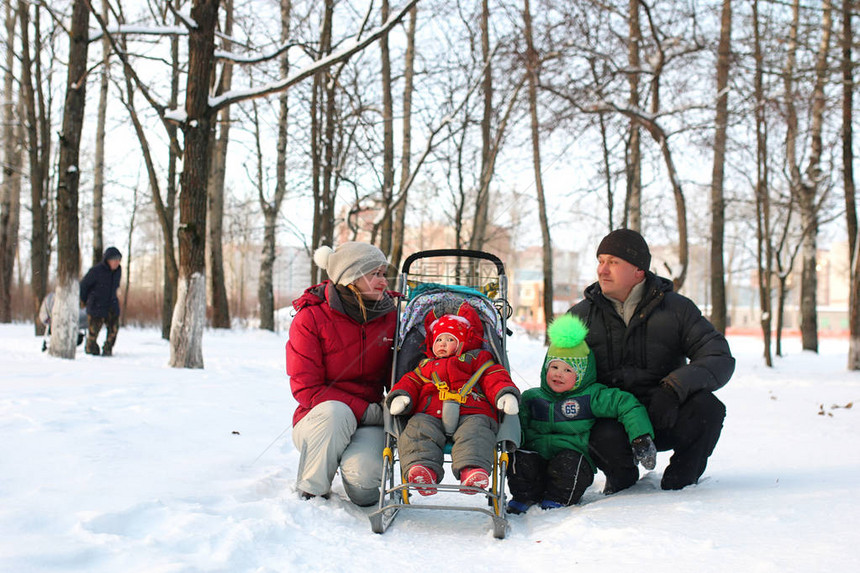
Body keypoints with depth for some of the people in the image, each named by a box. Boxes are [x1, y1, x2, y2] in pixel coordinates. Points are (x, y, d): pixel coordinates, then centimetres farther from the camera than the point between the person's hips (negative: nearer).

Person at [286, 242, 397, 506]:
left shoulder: (390, 316, 4)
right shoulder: (310, 318, -8)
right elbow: (306, 389, -12)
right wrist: (365, 411, -20)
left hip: (370, 424, 2)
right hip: (318, 421, -1)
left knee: (361, 471, -31)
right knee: (335, 411, -38)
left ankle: (365, 496, 8)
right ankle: (311, 494, -14)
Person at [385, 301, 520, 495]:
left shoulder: (477, 360, 24)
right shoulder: (425, 366, 36)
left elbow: (494, 377, 10)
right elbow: (410, 381, 27)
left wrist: (505, 394, -11)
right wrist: (399, 396, 2)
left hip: (471, 415, -2)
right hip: (430, 415, 2)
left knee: (475, 430, -33)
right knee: (418, 428, -28)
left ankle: (473, 468, -53)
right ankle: (422, 466, -48)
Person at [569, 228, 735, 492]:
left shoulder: (677, 308, 0)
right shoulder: (580, 316, 5)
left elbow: (720, 359, -10)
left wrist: (673, 389, -28)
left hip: (663, 418, 0)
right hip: (610, 419, 0)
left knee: (706, 406, -30)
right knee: (605, 438, -35)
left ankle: (679, 481, -2)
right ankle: (622, 479, 3)